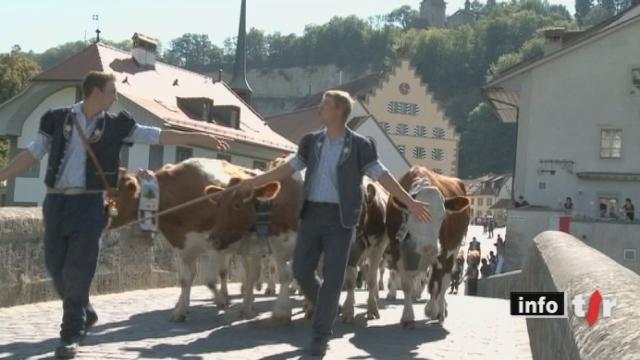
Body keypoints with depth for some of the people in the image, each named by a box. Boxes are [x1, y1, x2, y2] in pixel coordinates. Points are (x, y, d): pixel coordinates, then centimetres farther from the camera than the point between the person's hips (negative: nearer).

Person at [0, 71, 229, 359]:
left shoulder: (116, 125, 4)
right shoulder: (57, 119, 4)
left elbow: (159, 136, 5)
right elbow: (32, 154, 6)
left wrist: (199, 138, 1)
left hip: (89, 203, -1)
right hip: (55, 201, 1)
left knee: (78, 270, -5)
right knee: (56, 267, 7)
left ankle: (71, 334, 4)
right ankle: (84, 314, 30)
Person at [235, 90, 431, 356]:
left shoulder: (360, 146, -3)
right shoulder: (311, 142, 10)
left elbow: (382, 176, -3)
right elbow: (289, 168, 16)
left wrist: (409, 202, -9)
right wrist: (255, 182, 16)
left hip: (341, 218, -4)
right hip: (311, 213, 4)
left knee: (333, 276, -4)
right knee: (301, 269, 3)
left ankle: (320, 336, 4)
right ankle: (326, 308, 29)